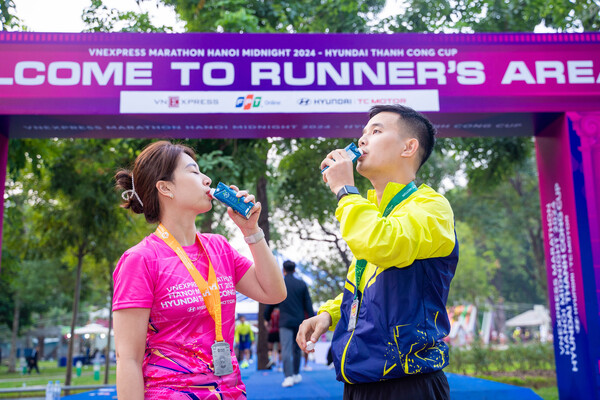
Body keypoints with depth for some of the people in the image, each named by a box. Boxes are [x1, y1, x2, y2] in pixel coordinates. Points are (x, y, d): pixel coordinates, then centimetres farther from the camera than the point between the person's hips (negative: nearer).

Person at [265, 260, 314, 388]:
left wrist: (266, 318, 21)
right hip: (299, 322, 3)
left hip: (285, 321, -2)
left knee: (286, 350, -6)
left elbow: (270, 303, 7)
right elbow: (308, 304, 3)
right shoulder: (302, 284, 4)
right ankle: (296, 375, 24)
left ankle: (288, 377, -16)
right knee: (297, 349, 15)